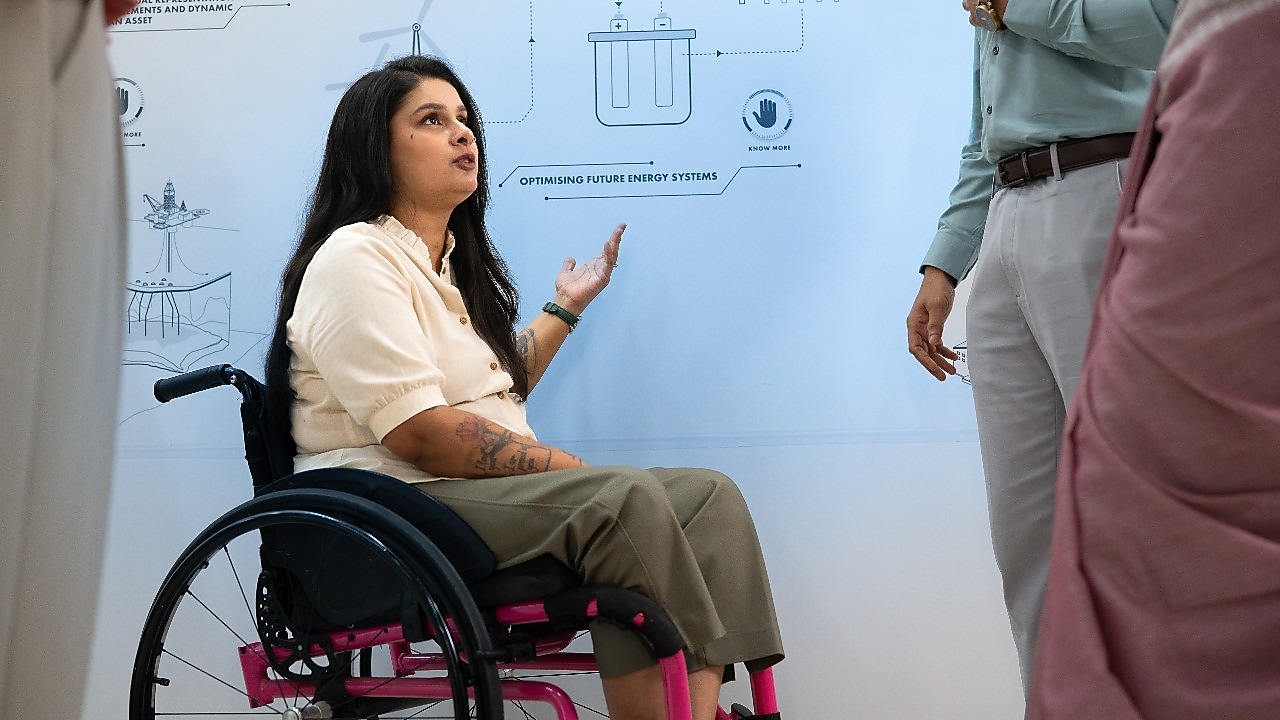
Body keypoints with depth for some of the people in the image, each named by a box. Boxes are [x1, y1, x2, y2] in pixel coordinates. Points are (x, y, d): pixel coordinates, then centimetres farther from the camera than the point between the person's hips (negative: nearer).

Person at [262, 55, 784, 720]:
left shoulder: (451, 262, 23)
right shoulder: (355, 259, -8)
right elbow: (421, 434, -19)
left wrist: (565, 307, 30)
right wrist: (573, 469, -18)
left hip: (497, 495, 9)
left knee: (710, 497, -11)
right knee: (626, 501, -31)